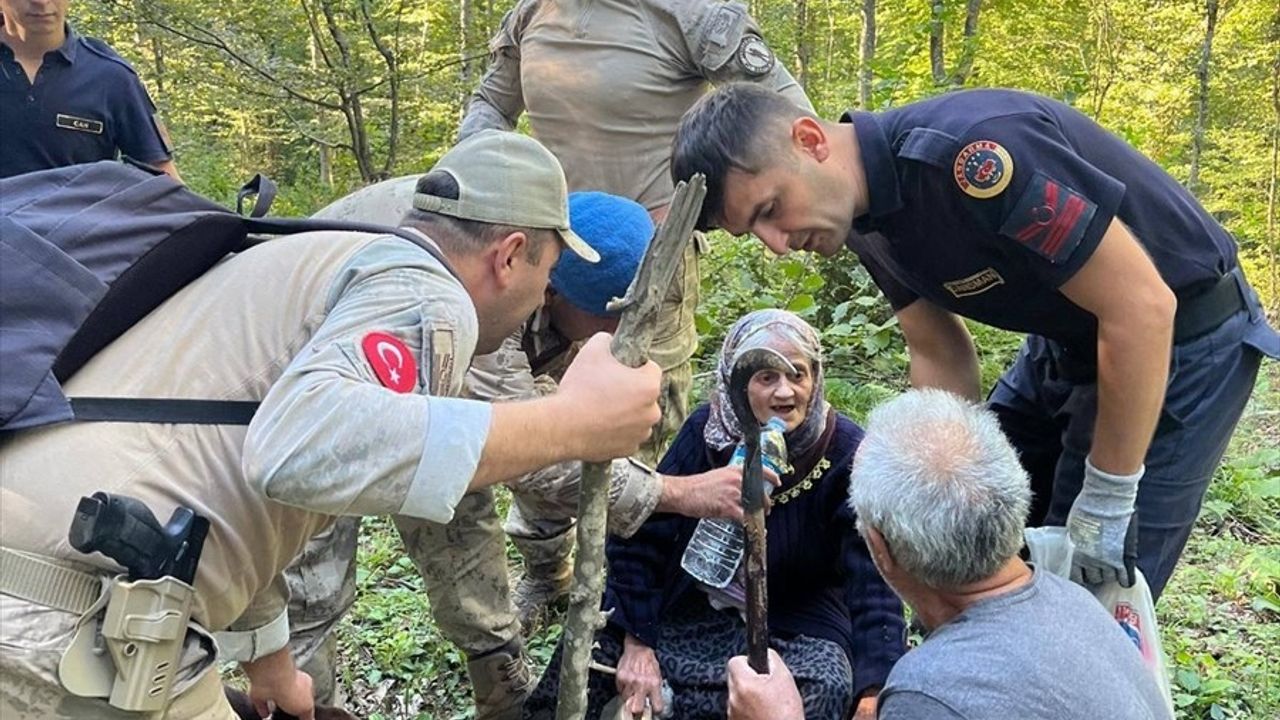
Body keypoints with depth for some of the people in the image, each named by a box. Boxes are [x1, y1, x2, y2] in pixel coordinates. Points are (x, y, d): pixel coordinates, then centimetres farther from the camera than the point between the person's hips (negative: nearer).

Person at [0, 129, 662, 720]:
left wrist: (269, 660, 39)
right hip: (73, 631, -9)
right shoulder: (423, 292, -9)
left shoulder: (316, 261, 21)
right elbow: (301, 444, -30)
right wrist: (570, 423, -24)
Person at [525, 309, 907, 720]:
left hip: (798, 625, -1)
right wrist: (637, 643, -15)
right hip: (692, 609, 2)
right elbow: (641, 537, -9)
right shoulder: (707, 430, -11)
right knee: (592, 641, -18)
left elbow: (872, 580, -22)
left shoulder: (845, 454, -17)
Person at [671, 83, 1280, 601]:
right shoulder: (865, 214, -6)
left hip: (1178, 339, -8)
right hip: (1065, 341, 8)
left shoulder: (967, 152, -33)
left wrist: (1105, 504, -22)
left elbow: (1142, 306, -30)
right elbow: (940, 356, 2)